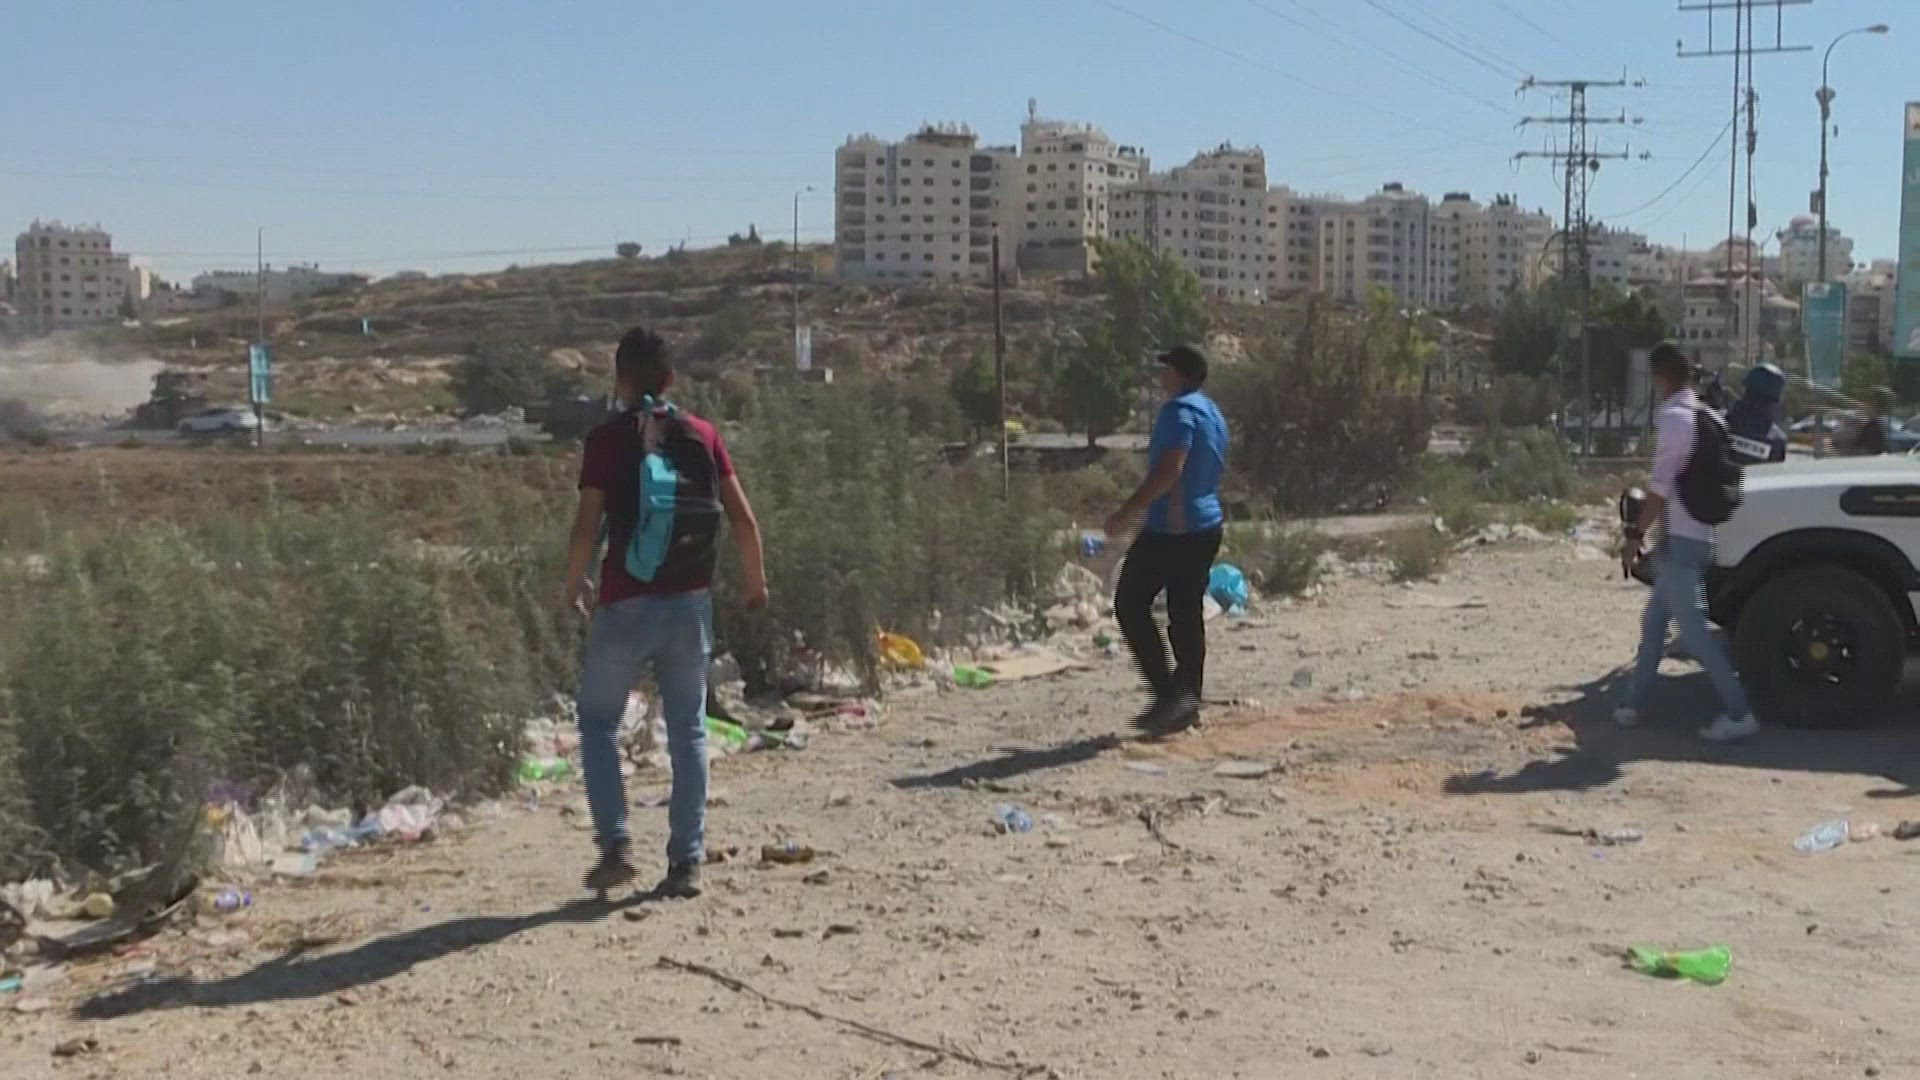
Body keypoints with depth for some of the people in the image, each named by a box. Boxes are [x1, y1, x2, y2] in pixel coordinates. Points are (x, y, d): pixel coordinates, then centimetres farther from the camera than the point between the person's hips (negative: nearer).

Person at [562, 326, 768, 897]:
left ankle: (615, 845, 3)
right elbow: (743, 518, 1)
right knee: (688, 731, 9)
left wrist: (573, 583, 7)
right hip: (690, 603, 3)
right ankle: (687, 861, 9)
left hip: (626, 604, -3)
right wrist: (755, 581, 15)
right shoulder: (702, 434, 4)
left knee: (598, 723, 12)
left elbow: (587, 526, -10)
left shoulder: (607, 439, -5)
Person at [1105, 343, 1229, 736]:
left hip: (1169, 527, -9)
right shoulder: (1213, 413, 16)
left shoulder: (1180, 410, -13)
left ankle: (1170, 696, -8)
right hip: (1206, 526, 9)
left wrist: (1128, 512, -23)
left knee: (1130, 604, -1)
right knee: (1187, 615, 11)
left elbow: (1169, 469, -25)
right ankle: (1187, 703, 12)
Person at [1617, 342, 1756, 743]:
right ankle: (1634, 704, 21)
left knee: (1692, 629, -7)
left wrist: (1636, 534, -15)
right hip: (1689, 536, 10)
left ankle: (1738, 713, -6)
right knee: (1653, 623, 15)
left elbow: (1661, 486, -19)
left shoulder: (1674, 418, -15)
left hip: (1680, 540, -10)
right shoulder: (1700, 415, 14)